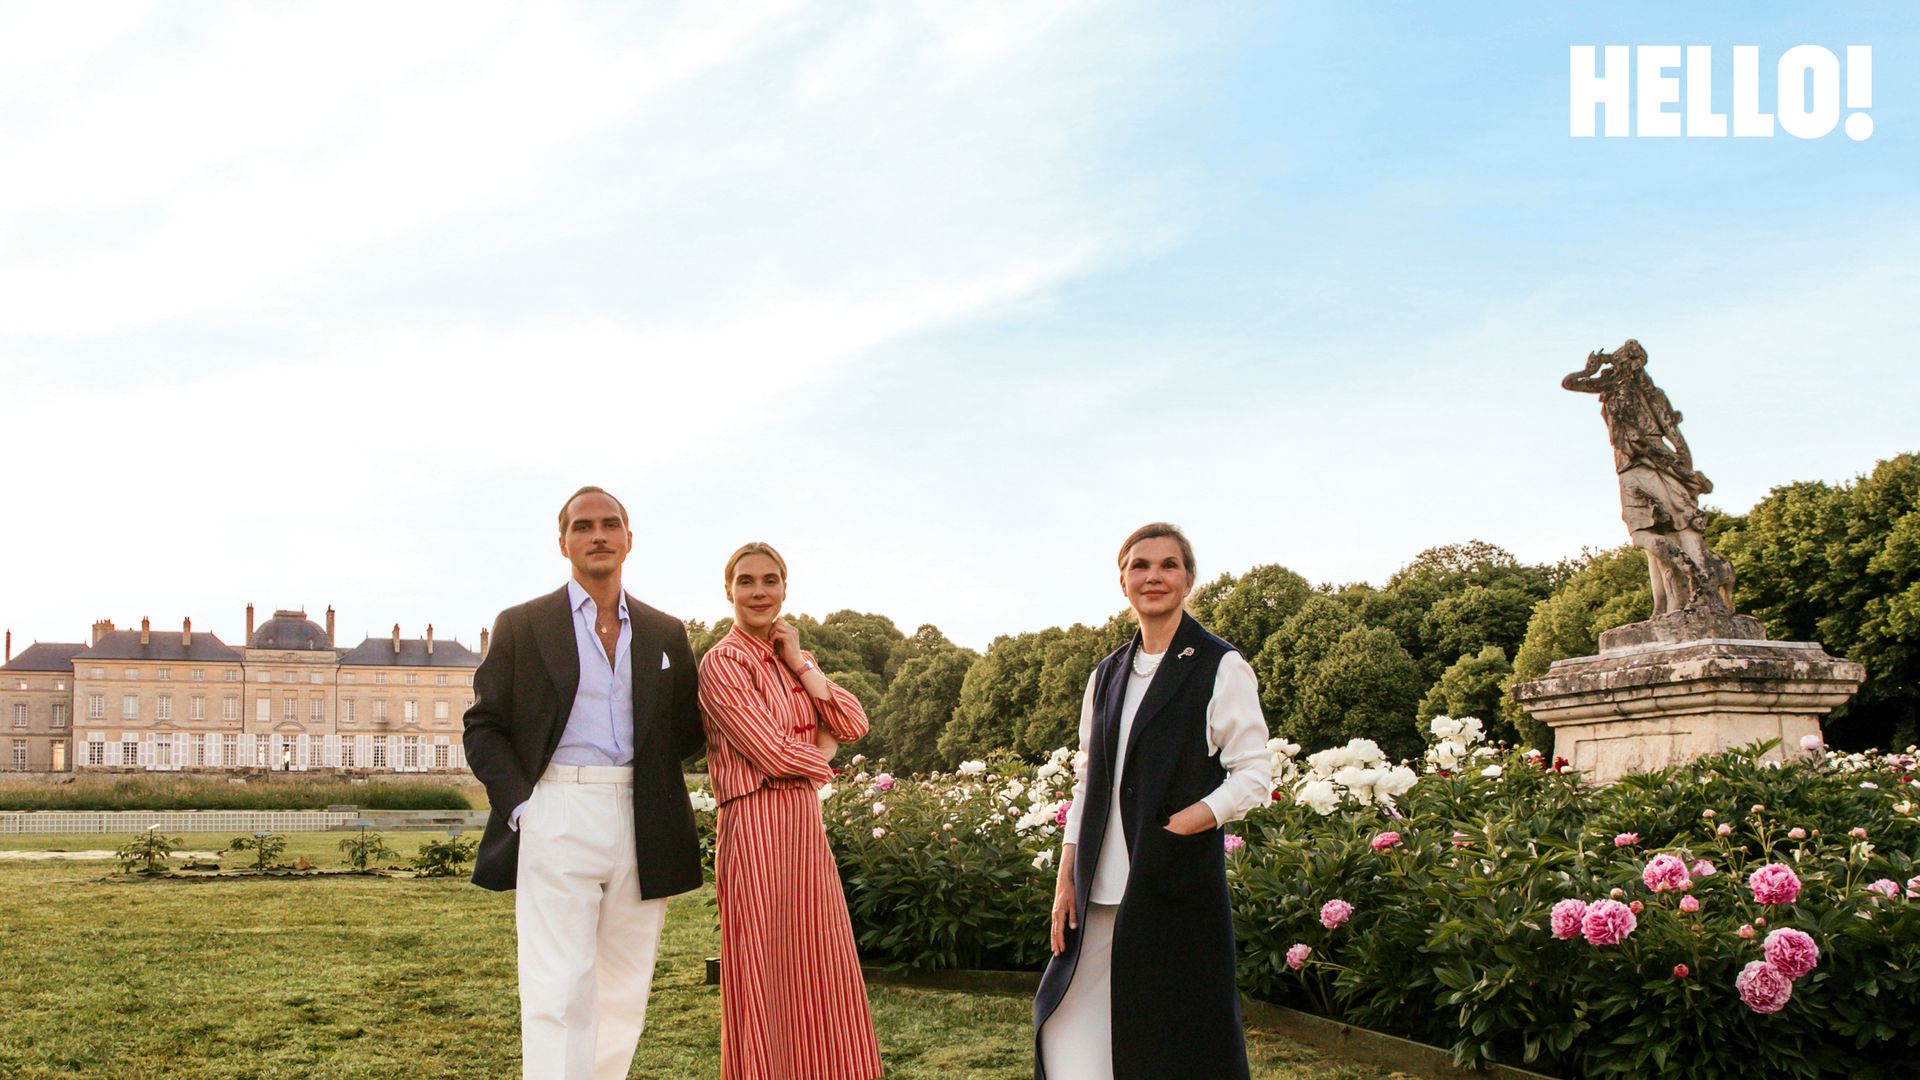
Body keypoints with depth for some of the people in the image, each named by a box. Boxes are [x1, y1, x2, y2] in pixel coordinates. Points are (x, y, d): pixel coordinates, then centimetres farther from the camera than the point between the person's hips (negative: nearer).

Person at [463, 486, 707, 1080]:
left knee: (625, 988, 8)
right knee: (558, 992, -9)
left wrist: (651, 779, 0)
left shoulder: (665, 633, 14)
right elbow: (484, 726, 4)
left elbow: (688, 729, 18)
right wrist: (519, 802, -8)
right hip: (556, 819, -3)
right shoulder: (521, 625, 6)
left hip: (642, 824, 4)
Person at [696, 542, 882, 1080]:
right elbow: (774, 753, -16)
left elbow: (854, 725, 2)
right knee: (764, 976, 0)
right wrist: (823, 751, 2)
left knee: (820, 974, 11)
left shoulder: (793, 658, 14)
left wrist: (801, 664, -3)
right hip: (757, 828, -8)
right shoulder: (724, 662, -10)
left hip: (806, 827, 8)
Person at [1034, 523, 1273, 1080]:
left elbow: (1254, 776, -6)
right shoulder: (1108, 676, 14)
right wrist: (1066, 879, 8)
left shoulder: (1220, 668, -2)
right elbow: (1087, 782, 15)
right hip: (1102, 890, 5)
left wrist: (1176, 827, -18)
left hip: (1179, 886, -5)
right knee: (1068, 1029, 2)